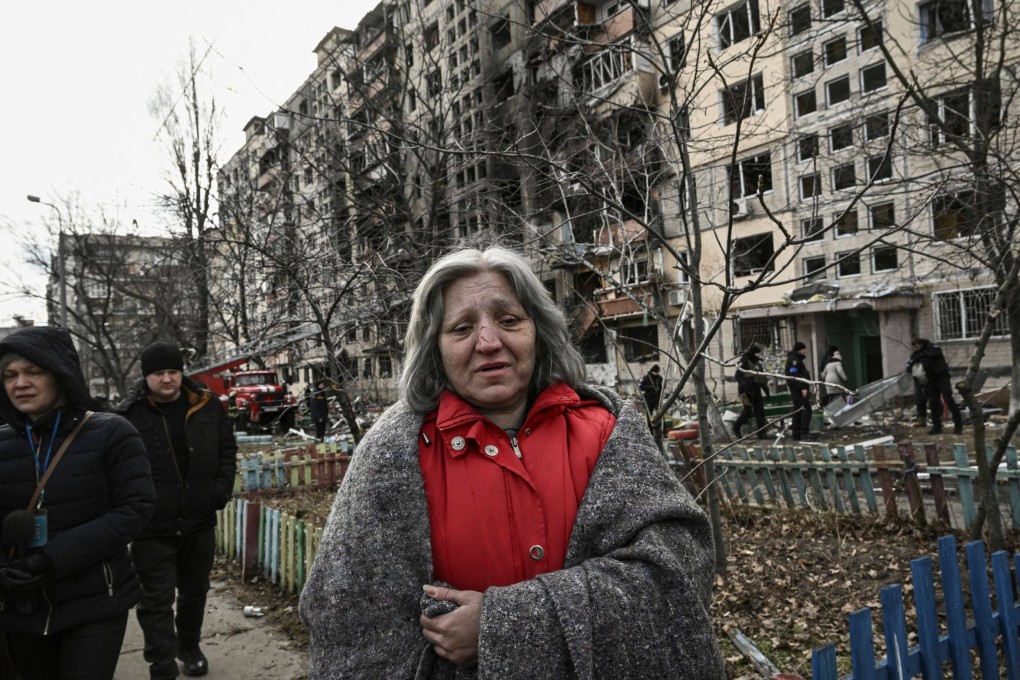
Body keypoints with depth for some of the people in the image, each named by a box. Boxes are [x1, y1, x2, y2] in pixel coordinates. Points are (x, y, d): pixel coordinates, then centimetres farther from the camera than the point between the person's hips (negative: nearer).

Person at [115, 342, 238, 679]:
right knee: (157, 601, 2)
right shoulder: (129, 414, -11)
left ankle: (189, 646, 43)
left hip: (199, 521, 4)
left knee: (194, 592, 21)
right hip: (151, 527, -4)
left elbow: (227, 451, 8)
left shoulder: (207, 405, -1)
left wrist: (222, 490, -2)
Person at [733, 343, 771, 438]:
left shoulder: (758, 363, 15)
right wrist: (744, 386, -26)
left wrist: (766, 389, 20)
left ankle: (761, 432, 5)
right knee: (748, 411, -7)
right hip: (746, 391, -7)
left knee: (760, 411, 2)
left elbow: (762, 378, 22)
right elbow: (738, 376, -16)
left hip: (756, 391, 7)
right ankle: (736, 426, 16)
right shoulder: (744, 362, -9)